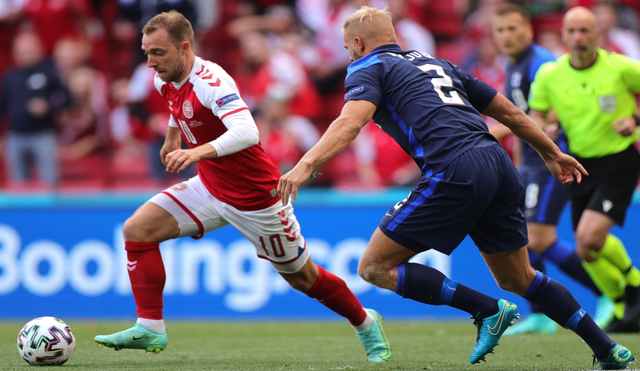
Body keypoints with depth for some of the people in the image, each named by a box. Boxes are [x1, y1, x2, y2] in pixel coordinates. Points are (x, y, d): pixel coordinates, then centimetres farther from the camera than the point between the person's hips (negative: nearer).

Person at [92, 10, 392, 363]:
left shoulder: (211, 81, -29)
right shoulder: (166, 82, -4)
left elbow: (247, 132, -45)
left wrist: (199, 152, -58)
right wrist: (173, 136, 34)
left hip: (255, 197, -7)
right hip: (210, 187, 7)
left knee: (301, 277, 8)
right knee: (136, 230, -10)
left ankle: (366, 323, 33)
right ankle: (149, 329, -7)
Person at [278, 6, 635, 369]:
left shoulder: (368, 67, 10)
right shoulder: (436, 63, 30)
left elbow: (351, 121, -13)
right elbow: (509, 112, 32)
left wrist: (306, 164, -23)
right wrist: (553, 153, 43)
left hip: (455, 173, -8)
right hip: (500, 167, 8)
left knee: (375, 267, 1)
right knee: (518, 279, 24)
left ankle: (489, 310, -5)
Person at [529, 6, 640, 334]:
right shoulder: (549, 75, -4)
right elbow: (536, 113, 10)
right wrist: (541, 130, -12)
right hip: (582, 162, 5)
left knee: (590, 235, -22)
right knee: (586, 250, 3)